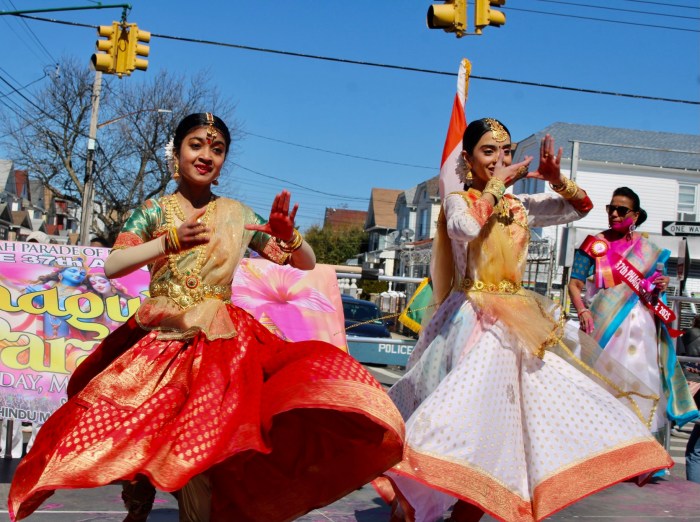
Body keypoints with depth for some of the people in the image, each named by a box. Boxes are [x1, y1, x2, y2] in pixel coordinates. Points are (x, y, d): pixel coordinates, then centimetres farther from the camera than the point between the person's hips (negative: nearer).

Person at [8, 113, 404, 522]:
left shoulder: (238, 215, 7)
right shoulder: (154, 211, 5)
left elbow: (307, 264, 9)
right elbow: (112, 266, -10)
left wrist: (289, 236, -14)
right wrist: (171, 241, -25)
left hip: (222, 342, 0)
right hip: (160, 339, 0)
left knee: (201, 439, -17)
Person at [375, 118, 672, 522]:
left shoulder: (521, 206, 14)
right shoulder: (458, 201, 0)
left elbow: (581, 207, 16)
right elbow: (466, 228, -24)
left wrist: (556, 179, -2)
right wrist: (496, 185, -13)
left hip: (518, 320, 6)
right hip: (475, 321, -6)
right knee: (466, 406, -21)